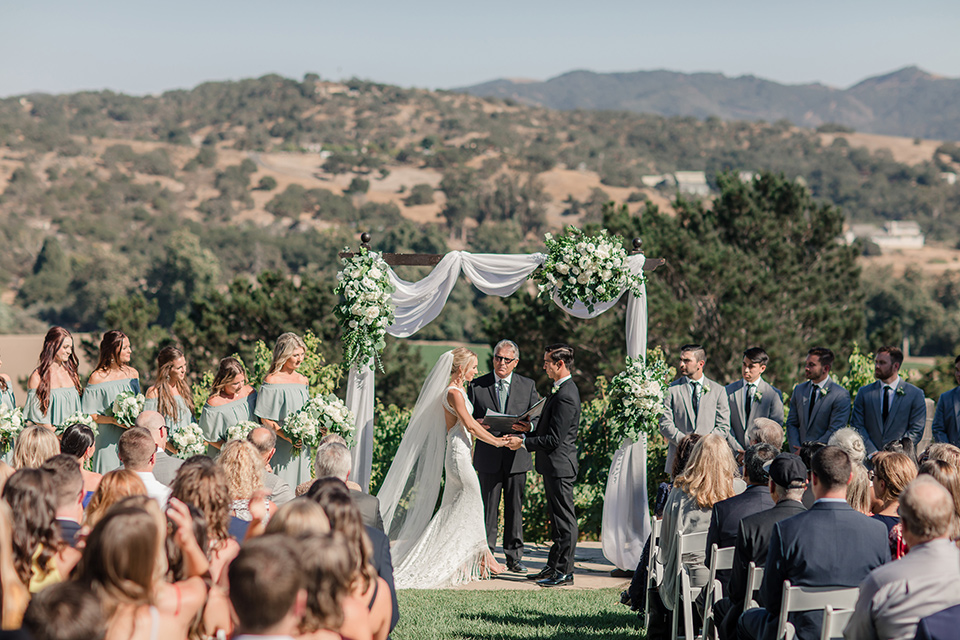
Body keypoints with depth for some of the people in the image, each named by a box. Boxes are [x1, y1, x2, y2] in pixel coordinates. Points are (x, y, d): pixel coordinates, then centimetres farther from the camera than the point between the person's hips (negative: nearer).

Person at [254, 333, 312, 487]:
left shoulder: (303, 380, 11)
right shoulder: (272, 381, -9)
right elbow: (265, 419, -11)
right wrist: (288, 437, -20)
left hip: (302, 445, 6)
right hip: (280, 447, -6)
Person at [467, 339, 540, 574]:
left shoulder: (527, 386, 8)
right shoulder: (476, 385, 6)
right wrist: (478, 424, -15)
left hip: (516, 455, 1)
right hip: (489, 457, -1)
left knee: (515, 508, 5)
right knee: (489, 508, 0)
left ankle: (514, 557, 13)